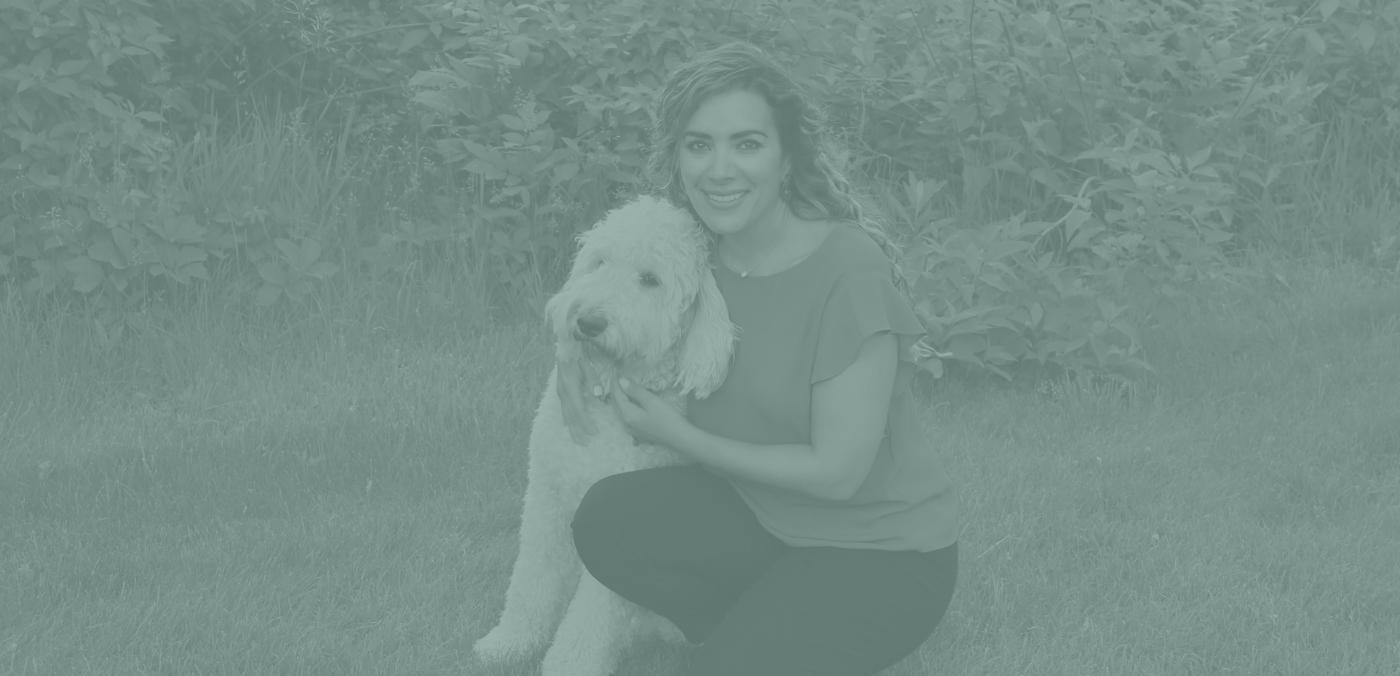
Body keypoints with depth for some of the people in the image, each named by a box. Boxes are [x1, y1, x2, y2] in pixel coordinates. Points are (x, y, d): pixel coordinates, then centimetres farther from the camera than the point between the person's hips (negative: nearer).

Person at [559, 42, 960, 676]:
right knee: (609, 517, -18)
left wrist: (682, 437, -15)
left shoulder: (851, 273, -24)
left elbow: (837, 473, -22)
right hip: (762, 516, 6)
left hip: (882, 552, -6)